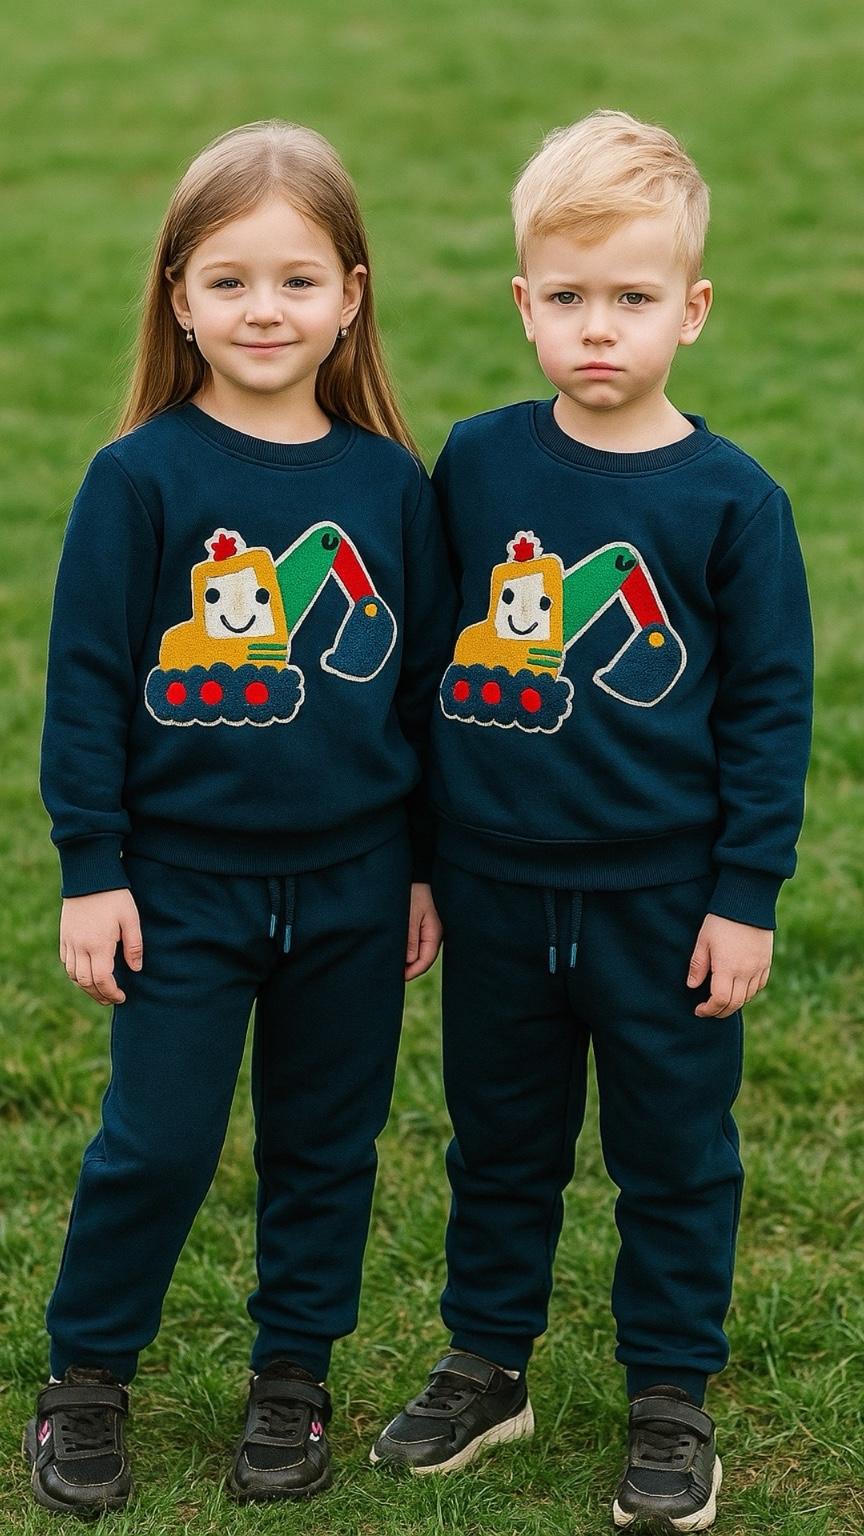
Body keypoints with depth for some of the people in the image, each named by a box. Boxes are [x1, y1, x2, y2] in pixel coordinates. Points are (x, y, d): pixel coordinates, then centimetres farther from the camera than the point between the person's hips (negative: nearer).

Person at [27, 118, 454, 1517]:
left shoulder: (391, 484, -1)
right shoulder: (141, 478, -9)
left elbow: (429, 679, 6)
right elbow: (86, 682, -6)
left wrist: (427, 867, 8)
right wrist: (90, 872, -7)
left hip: (353, 886, 3)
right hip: (185, 878, -2)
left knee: (326, 1141, 13)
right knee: (157, 1143, 3)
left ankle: (295, 1375, 31)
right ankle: (88, 1376, 23)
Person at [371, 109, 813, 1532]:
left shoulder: (729, 497, -10)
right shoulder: (476, 464, -2)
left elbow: (770, 708, -5)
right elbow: (428, 661, 6)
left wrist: (745, 897, -7)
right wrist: (414, 858, 8)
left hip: (666, 896, -2)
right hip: (498, 891, 3)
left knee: (675, 1151, 10)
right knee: (500, 1138, 17)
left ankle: (672, 1397, 26)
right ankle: (487, 1363, 34)